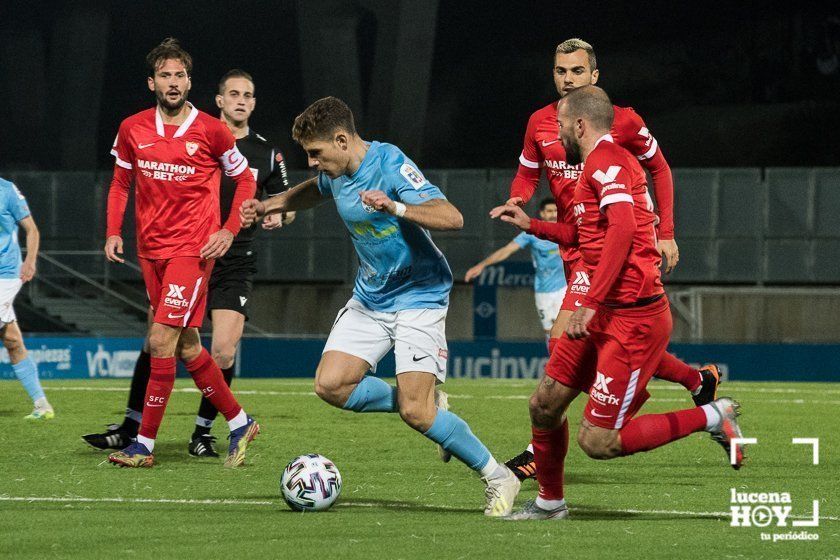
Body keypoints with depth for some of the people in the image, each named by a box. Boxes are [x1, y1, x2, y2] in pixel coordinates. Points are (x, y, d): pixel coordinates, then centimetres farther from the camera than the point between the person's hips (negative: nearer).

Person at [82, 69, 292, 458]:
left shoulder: (266, 153, 8)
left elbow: (287, 204, 15)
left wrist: (279, 215, -7)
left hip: (235, 265, 0)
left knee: (223, 350, -12)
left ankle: (203, 433, 6)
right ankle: (130, 429, 10)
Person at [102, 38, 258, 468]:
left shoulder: (210, 131, -5)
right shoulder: (132, 130, 5)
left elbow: (244, 179, 6)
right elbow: (121, 183, 17)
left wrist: (229, 230, -5)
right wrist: (113, 232, 3)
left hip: (192, 250, -5)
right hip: (150, 250, 5)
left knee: (162, 340, -13)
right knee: (186, 346, 10)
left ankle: (145, 443, -9)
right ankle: (239, 422, 25)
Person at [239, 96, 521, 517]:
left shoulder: (390, 165, -23)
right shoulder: (335, 172, 1)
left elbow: (451, 217, -32)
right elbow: (315, 190, 29)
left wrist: (396, 208, -46)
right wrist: (269, 205, 17)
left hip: (418, 297, -8)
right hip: (369, 299, 8)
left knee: (416, 413, -16)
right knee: (330, 385, -8)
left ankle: (498, 479, 2)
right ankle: (428, 407, 13)